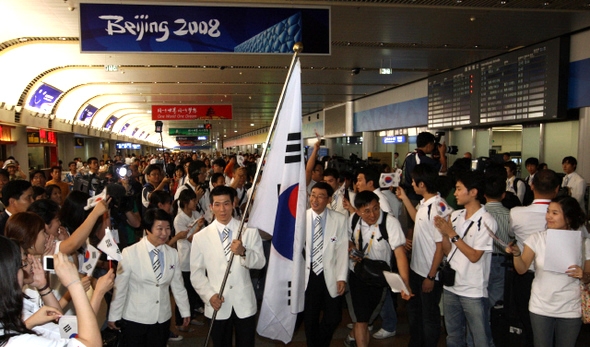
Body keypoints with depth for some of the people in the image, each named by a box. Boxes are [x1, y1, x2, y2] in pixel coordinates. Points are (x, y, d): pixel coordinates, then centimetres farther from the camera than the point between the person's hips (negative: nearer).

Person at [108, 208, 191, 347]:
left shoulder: (172, 254, 2)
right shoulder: (130, 253, -10)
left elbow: (178, 286, 9)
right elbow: (120, 288, -5)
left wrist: (185, 312, 14)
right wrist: (113, 316, 0)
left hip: (163, 320, 3)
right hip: (135, 320, -3)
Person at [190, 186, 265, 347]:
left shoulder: (249, 231, 0)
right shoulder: (200, 237, 0)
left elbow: (260, 262, -8)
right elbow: (196, 273, 2)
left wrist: (243, 252, -26)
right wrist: (209, 295, -11)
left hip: (244, 304, 0)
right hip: (217, 306, 0)